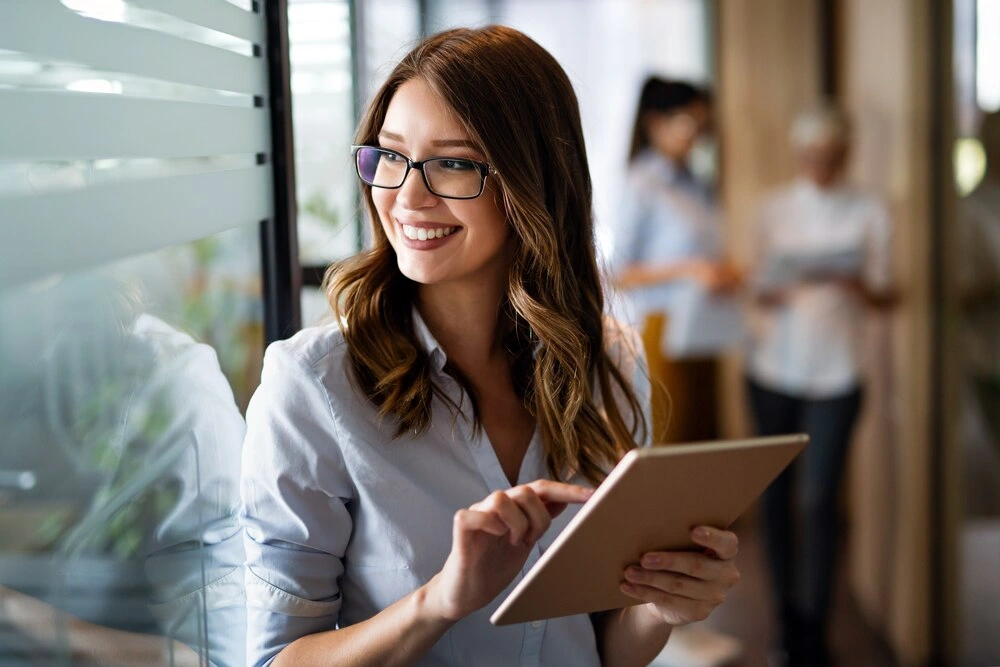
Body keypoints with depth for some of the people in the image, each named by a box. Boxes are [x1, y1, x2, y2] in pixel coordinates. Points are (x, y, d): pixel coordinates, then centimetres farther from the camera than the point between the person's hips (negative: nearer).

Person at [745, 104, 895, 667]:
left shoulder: (870, 213, 3)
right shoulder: (775, 209, 7)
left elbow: (885, 297, 2)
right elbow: (760, 287, 7)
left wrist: (857, 284, -20)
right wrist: (773, 297, -16)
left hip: (835, 374, -2)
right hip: (773, 368, 2)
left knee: (818, 499, -8)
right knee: (776, 492, 5)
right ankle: (787, 608, 19)